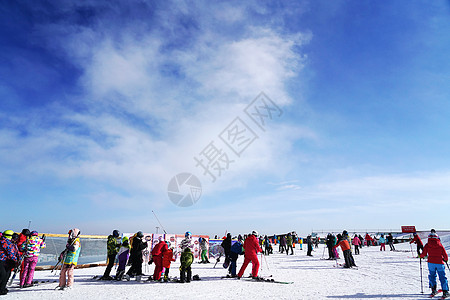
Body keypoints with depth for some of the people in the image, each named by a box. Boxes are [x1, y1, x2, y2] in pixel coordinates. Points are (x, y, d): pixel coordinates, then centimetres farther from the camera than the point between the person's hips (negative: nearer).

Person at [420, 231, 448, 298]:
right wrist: (446, 260, 26)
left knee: (432, 276, 14)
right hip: (440, 263, 1)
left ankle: (433, 289, 10)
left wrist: (421, 256, 19)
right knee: (442, 277, 8)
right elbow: (445, 256, 5)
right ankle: (445, 291, 6)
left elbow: (423, 254, -3)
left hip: (431, 263, 0)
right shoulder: (440, 245, 1)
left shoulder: (427, 245, -1)